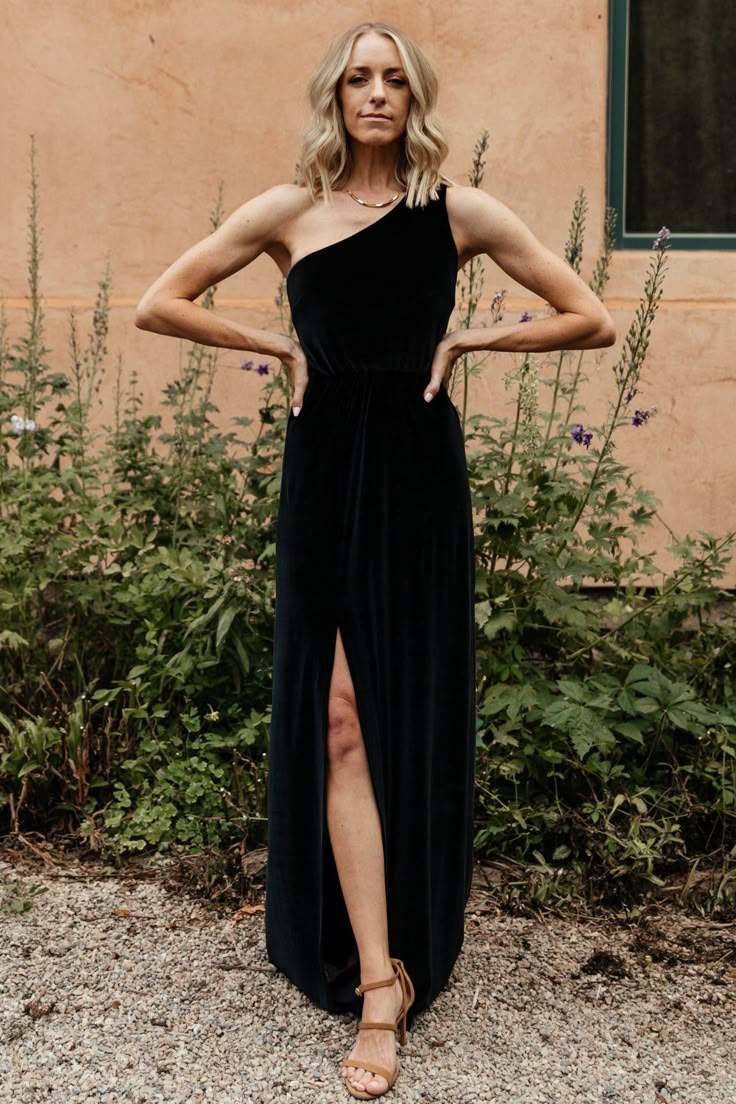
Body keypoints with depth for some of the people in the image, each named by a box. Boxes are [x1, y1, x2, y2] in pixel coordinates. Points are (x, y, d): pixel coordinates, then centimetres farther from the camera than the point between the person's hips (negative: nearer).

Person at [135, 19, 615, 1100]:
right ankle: (380, 984, 0)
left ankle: (407, 949, 25)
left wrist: (467, 338, 0)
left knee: (418, 711, 5)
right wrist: (282, 347, 2)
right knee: (342, 718, -5)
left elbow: (592, 321, 5)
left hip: (421, 475, 0)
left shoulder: (459, 210, 4)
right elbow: (160, 304, 7)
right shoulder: (289, 210, 5)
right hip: (326, 473, 0)